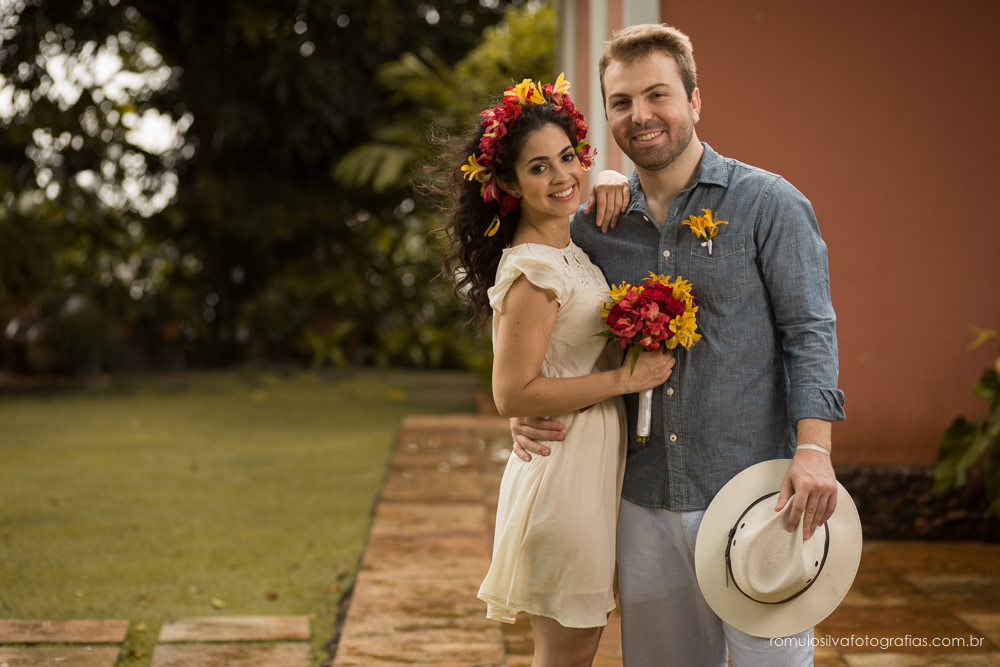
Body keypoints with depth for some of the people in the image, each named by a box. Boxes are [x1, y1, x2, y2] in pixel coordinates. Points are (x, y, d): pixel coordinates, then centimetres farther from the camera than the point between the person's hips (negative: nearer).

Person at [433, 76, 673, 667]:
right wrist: (625, 379, -19)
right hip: (564, 469, -9)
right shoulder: (535, 271, -20)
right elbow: (513, 394, -23)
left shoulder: (568, 246, 7)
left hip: (594, 464, 9)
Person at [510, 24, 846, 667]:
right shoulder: (593, 227, 9)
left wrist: (813, 449, -18)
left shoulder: (767, 203, -2)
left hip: (750, 489, -4)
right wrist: (525, 409, 0)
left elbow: (809, 330, -6)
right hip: (642, 499, 4)